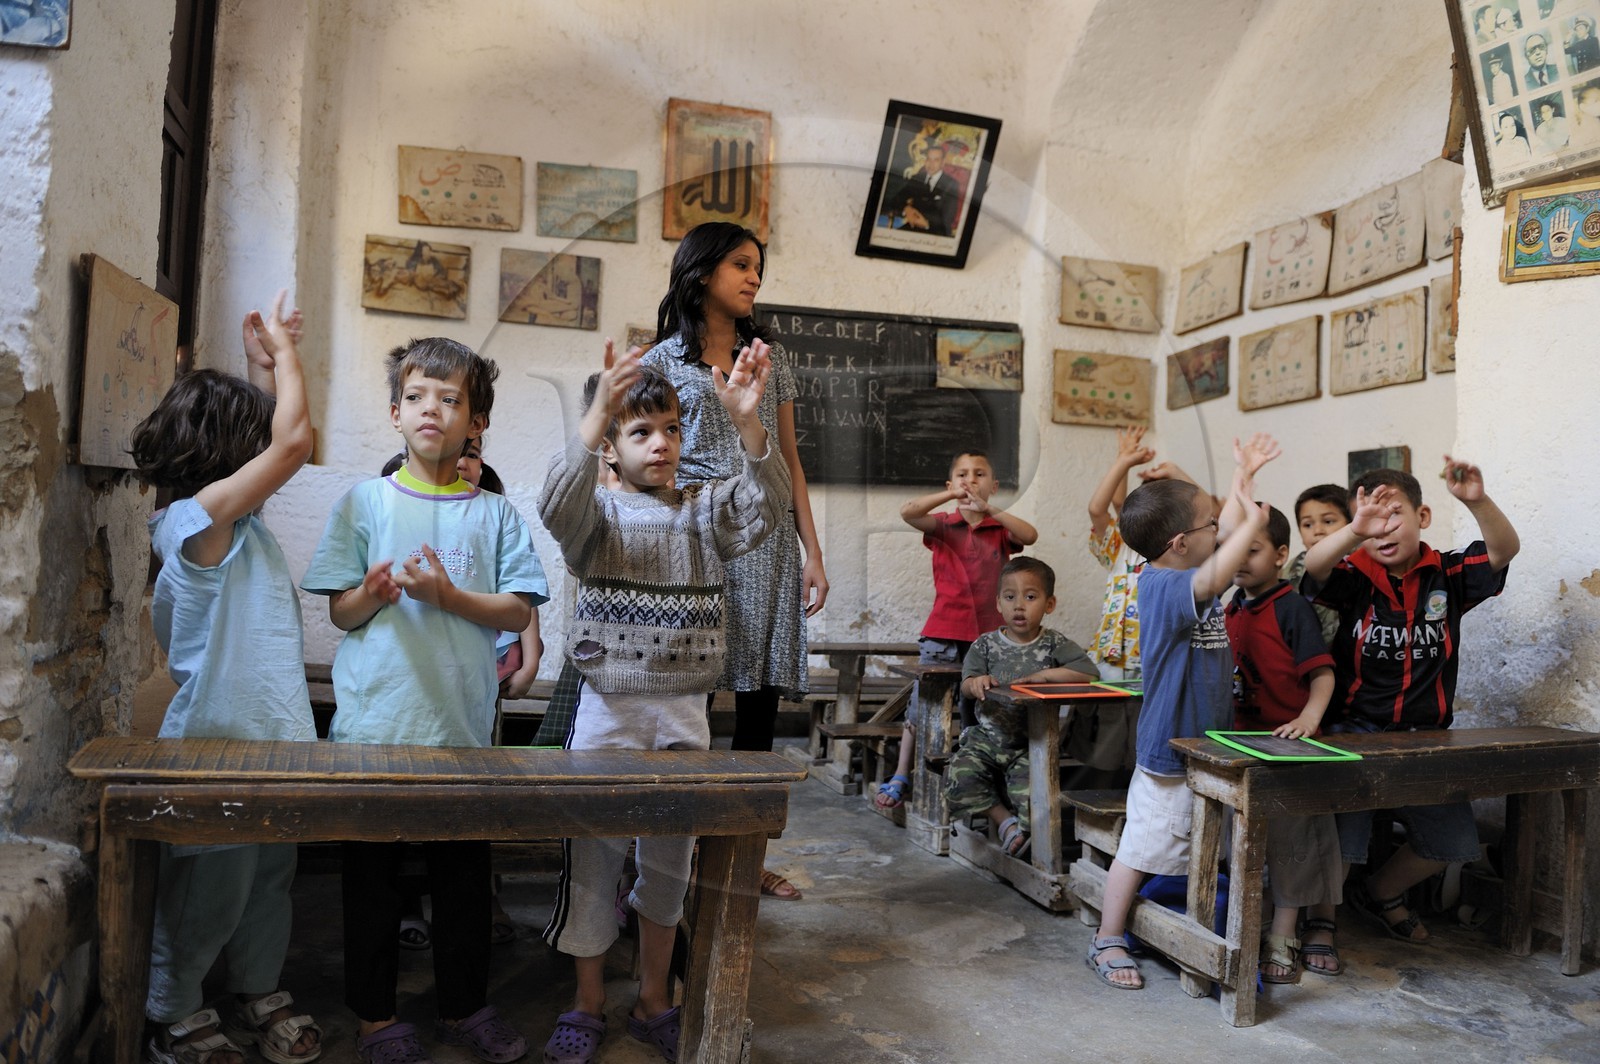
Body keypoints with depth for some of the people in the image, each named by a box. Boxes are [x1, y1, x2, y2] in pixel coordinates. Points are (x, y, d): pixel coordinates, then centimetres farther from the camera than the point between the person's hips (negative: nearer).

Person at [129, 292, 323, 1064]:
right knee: (208, 891, 8)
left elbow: (276, 439, 19)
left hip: (265, 733, 9)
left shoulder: (233, 519, 8)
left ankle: (256, 995, 36)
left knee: (268, 877, 20)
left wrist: (263, 363, 11)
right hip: (218, 740, -9)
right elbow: (294, 439, -24)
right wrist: (282, 350, -11)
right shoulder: (197, 517, -19)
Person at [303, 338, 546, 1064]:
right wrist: (375, 593, -18)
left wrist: (450, 596, -15)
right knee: (372, 870, 9)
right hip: (374, 721, -1)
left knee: (465, 868, 10)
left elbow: (519, 612, -1)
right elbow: (340, 613, 2)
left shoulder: (492, 512, 4)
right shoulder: (364, 502, 3)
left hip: (462, 723, 1)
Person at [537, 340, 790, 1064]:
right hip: (608, 710, -2)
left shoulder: (705, 510, 6)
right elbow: (559, 503, -25)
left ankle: (653, 1000, 31)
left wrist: (745, 419, -28)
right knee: (593, 860, 7)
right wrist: (598, 410, -37)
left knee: (669, 863, 13)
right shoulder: (599, 513, -2)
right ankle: (587, 1005, 26)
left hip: (684, 713, 3)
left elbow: (767, 505, -13)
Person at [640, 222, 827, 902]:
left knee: (760, 700, 4)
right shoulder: (664, 361, 6)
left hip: (767, 540, 4)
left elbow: (789, 464, 16)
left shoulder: (770, 364, 17)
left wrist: (813, 555, 10)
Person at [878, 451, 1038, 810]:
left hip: (987, 633, 1)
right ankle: (900, 777, 5)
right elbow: (907, 512, -13)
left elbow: (1030, 535, -14)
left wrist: (988, 509, -23)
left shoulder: (1001, 530, 7)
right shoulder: (943, 526, 4)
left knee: (977, 711, 10)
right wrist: (951, 495, -22)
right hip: (943, 633, -1)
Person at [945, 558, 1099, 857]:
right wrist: (977, 682, -29)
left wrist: (1042, 676, -17)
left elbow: (1089, 674, -12)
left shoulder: (1054, 644, 1)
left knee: (1030, 790, -26)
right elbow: (966, 684, -4)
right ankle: (1005, 820, 0)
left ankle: (1021, 825, 7)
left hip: (1031, 745, -2)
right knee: (959, 777, -21)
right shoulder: (986, 644, 4)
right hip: (987, 737, 2)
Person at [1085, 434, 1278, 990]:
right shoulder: (1159, 584, -22)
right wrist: (1252, 521, -30)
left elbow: (1226, 537, 24)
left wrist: (1244, 475, 27)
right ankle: (1107, 941, 16)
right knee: (1141, 851, 2)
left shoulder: (1188, 572, 6)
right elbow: (1213, 579, -41)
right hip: (1169, 753, -9)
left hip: (1210, 746, 9)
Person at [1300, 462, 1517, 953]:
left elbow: (1504, 550, -16)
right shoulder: (1354, 577, -7)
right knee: (1339, 843, -10)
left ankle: (1379, 894, 37)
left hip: (1425, 737, 4)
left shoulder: (1447, 575, 0)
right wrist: (1355, 532, -49)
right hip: (1356, 731, -3)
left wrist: (1477, 501, -36)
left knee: (1453, 841, 11)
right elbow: (1314, 565, -28)